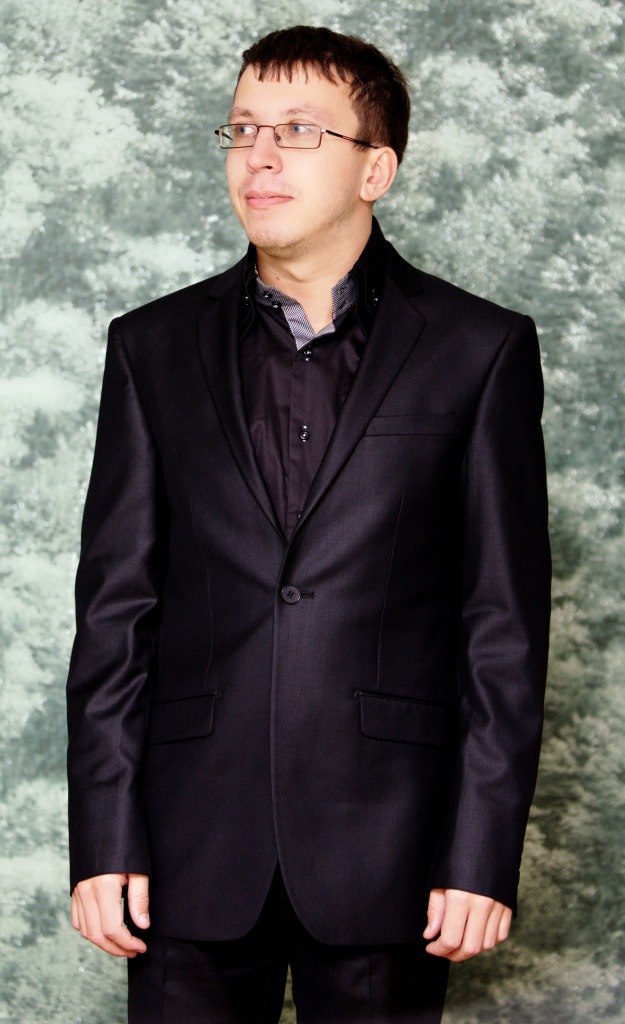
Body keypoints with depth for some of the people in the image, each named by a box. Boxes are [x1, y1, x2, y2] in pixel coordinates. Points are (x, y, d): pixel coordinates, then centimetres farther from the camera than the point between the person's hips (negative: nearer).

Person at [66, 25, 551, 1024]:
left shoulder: (481, 349, 2)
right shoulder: (155, 346, 9)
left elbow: (505, 622, 0)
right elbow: (115, 606, 6)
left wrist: (484, 854, -6)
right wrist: (104, 840, 0)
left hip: (386, 853, -1)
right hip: (195, 858, 2)